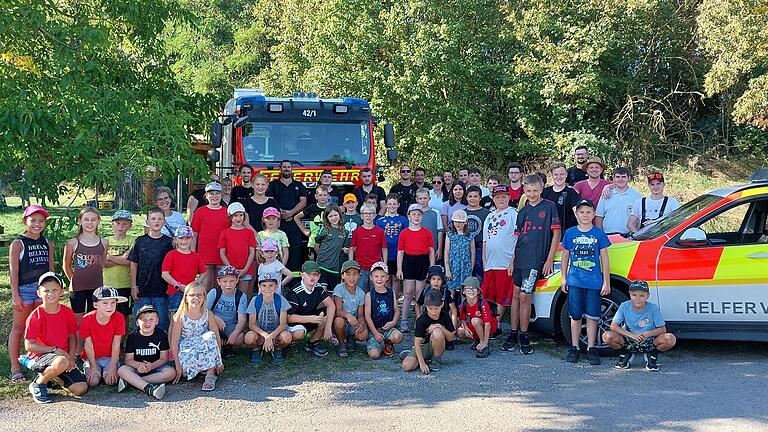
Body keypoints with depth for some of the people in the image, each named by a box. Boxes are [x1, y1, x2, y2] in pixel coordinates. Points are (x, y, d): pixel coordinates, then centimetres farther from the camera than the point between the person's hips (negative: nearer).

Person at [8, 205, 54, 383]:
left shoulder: (47, 243, 9)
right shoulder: (18, 244, -4)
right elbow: (13, 271, -7)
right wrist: (15, 295, -12)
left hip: (43, 289, 4)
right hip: (24, 289, -4)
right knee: (18, 329, 2)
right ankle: (15, 369, 6)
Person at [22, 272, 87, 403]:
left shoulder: (67, 312, 1)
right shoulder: (35, 316, -13)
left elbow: (72, 337, 10)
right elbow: (29, 345, -13)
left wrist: (71, 358, -5)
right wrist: (54, 350, -19)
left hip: (63, 356, 5)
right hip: (40, 356, -5)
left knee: (81, 388, -13)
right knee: (61, 362, -41)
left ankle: (51, 375, 14)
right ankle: (38, 384, -10)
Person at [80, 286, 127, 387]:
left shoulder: (119, 319, -17)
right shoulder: (87, 319, -18)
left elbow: (116, 345, -14)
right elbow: (88, 345, -13)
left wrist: (112, 367, -16)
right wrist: (93, 367, -14)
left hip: (110, 357, 1)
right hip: (92, 357, 0)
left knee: (110, 381, -20)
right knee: (93, 381, -21)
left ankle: (106, 373, 13)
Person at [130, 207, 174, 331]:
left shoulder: (168, 242, 2)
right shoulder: (140, 241, 3)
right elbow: (134, 265, 6)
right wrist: (133, 286, 1)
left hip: (161, 291, 0)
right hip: (142, 290, 1)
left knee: (162, 323, 5)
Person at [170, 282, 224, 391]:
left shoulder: (208, 315, -5)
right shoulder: (180, 317, -10)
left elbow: (217, 338, -5)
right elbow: (174, 343, -10)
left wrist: (219, 360, -11)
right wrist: (178, 365, -15)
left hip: (204, 349, 2)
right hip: (186, 352, -2)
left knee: (210, 336, -30)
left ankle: (210, 375, -25)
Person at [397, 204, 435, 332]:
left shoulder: (427, 233, 6)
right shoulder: (404, 233, 3)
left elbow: (431, 251, 7)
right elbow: (400, 252, 4)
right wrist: (399, 269, -2)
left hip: (423, 262, 1)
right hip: (409, 262, -1)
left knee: (420, 294, 6)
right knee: (408, 293, 0)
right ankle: (404, 321, 5)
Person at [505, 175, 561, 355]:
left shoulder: (549, 207, -1)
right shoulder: (523, 212, 15)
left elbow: (556, 234, -3)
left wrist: (549, 259, -9)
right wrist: (512, 260, 9)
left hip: (536, 260, -5)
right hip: (520, 259, 5)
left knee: (524, 297, -7)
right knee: (516, 295, 7)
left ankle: (524, 337, 4)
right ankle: (513, 335, 14)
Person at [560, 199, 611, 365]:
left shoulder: (599, 234, 2)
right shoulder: (570, 233, 5)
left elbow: (604, 258, 4)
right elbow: (565, 256, 12)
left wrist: (606, 282, 1)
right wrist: (563, 278, 8)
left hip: (594, 283, -1)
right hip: (574, 282, 1)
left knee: (592, 317, 3)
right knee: (576, 316, 6)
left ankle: (591, 349, 10)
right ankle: (574, 348, 14)